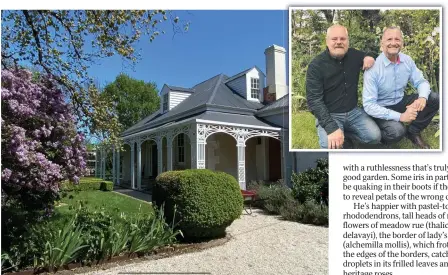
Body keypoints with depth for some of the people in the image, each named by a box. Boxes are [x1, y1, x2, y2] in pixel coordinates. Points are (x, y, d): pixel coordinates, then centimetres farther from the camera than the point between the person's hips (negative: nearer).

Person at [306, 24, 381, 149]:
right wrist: (331, 128, -31)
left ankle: (344, 132, 10)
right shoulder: (316, 65, -14)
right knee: (331, 146, -29)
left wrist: (370, 58, -4)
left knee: (375, 137, -14)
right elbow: (314, 99, -20)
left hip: (353, 111, 5)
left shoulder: (354, 55, 2)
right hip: (329, 115, -5)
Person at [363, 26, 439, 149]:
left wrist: (422, 97, -22)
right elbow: (369, 105, -26)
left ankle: (413, 132, 10)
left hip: (401, 102, 6)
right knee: (397, 131, -33)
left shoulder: (407, 60, -5)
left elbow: (421, 82, 4)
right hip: (382, 108, -6)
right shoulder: (373, 68, -23)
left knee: (434, 99, -10)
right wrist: (400, 116, -31)